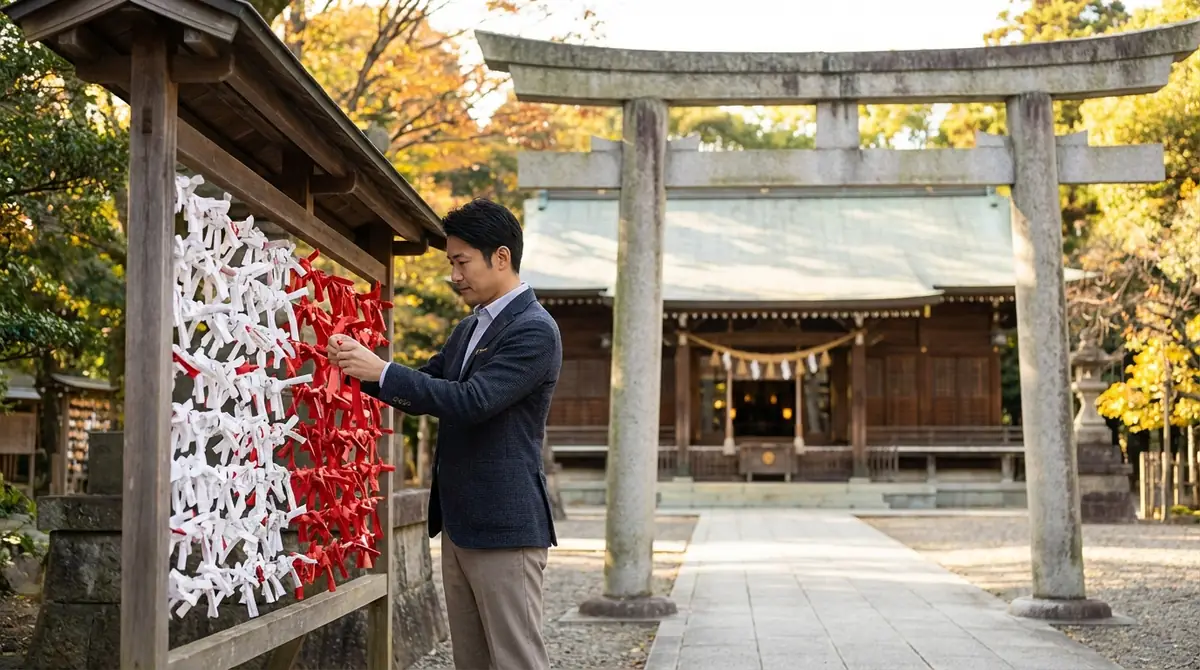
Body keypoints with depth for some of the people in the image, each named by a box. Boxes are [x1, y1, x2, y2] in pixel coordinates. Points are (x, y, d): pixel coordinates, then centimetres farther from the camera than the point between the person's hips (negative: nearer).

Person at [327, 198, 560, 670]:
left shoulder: (534, 330, -14)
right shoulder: (468, 329, 15)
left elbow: (471, 401, -23)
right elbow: (425, 393, 21)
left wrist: (381, 370, -20)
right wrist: (363, 369, 3)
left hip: (503, 526, -9)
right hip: (458, 524, 9)